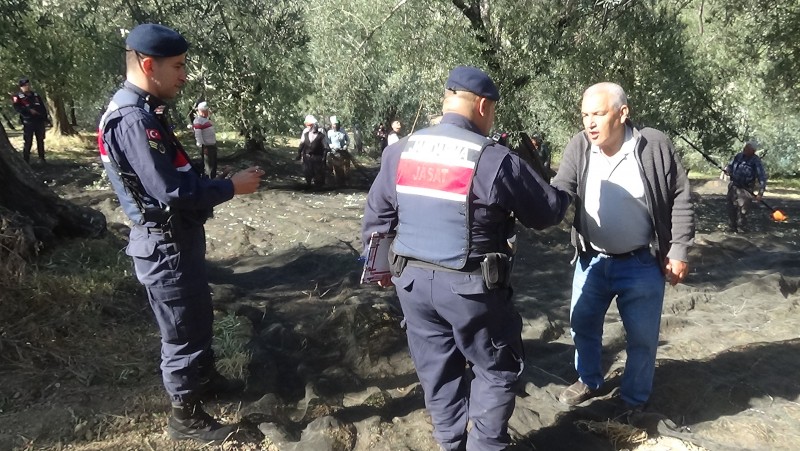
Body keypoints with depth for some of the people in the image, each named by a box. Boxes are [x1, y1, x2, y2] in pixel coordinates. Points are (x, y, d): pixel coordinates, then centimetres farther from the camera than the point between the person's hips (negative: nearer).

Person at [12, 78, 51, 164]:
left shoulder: (36, 96, 16)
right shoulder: (18, 97, 1)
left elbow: (43, 108, 16)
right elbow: (17, 108, -13)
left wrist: (46, 119, 9)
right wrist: (29, 110, -22)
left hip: (39, 121, 5)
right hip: (28, 122, -4)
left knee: (40, 141, 8)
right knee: (28, 142, -5)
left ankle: (41, 158, 17)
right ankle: (25, 160, 1)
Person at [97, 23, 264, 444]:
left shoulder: (143, 110, 9)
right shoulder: (134, 120, -24)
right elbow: (172, 192, -28)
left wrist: (219, 182, 2)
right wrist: (230, 186, -18)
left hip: (178, 237, 10)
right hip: (166, 246, -10)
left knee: (199, 315, 26)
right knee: (182, 331, 5)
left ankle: (205, 377, 47)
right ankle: (185, 416, 24)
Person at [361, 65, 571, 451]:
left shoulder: (399, 151, 0)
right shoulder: (495, 160, -15)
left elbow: (376, 217, 7)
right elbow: (548, 212, -5)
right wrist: (565, 191, 18)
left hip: (412, 280, 5)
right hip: (470, 286, -5)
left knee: (437, 370, 19)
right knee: (497, 369, 16)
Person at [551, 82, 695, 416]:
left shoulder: (655, 145, -13)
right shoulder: (578, 147, -6)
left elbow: (680, 199, -6)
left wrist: (679, 251, -7)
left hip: (641, 264, -3)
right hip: (592, 261, 3)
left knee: (641, 337, 11)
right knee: (583, 326, 17)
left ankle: (634, 399, 34)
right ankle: (588, 381, 42)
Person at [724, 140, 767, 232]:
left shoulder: (756, 161, -12)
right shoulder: (738, 156, 4)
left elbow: (762, 177, -12)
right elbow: (730, 166, 19)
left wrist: (760, 193, -18)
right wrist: (727, 170, -6)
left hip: (745, 190, -5)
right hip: (733, 187, 5)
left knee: (742, 212, -6)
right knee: (731, 210, 10)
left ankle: (741, 231, 4)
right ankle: (731, 229, 20)